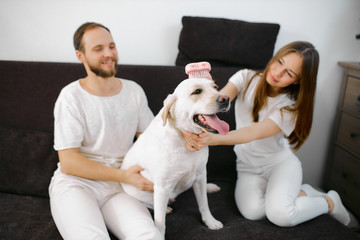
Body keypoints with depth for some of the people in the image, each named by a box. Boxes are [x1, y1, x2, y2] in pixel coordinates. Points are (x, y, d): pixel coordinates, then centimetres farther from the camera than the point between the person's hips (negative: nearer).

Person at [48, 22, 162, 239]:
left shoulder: (134, 91, 7)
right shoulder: (71, 96, -5)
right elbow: (68, 162, -8)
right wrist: (123, 175, -16)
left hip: (118, 188, 3)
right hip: (76, 183, -2)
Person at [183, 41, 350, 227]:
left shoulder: (291, 107, -17)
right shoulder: (247, 78, -7)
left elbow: (253, 132, -30)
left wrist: (212, 139, -48)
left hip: (280, 162, -2)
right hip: (248, 165, 3)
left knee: (279, 214, -29)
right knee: (252, 211, -27)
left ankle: (329, 202, 3)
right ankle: (301, 193, 4)